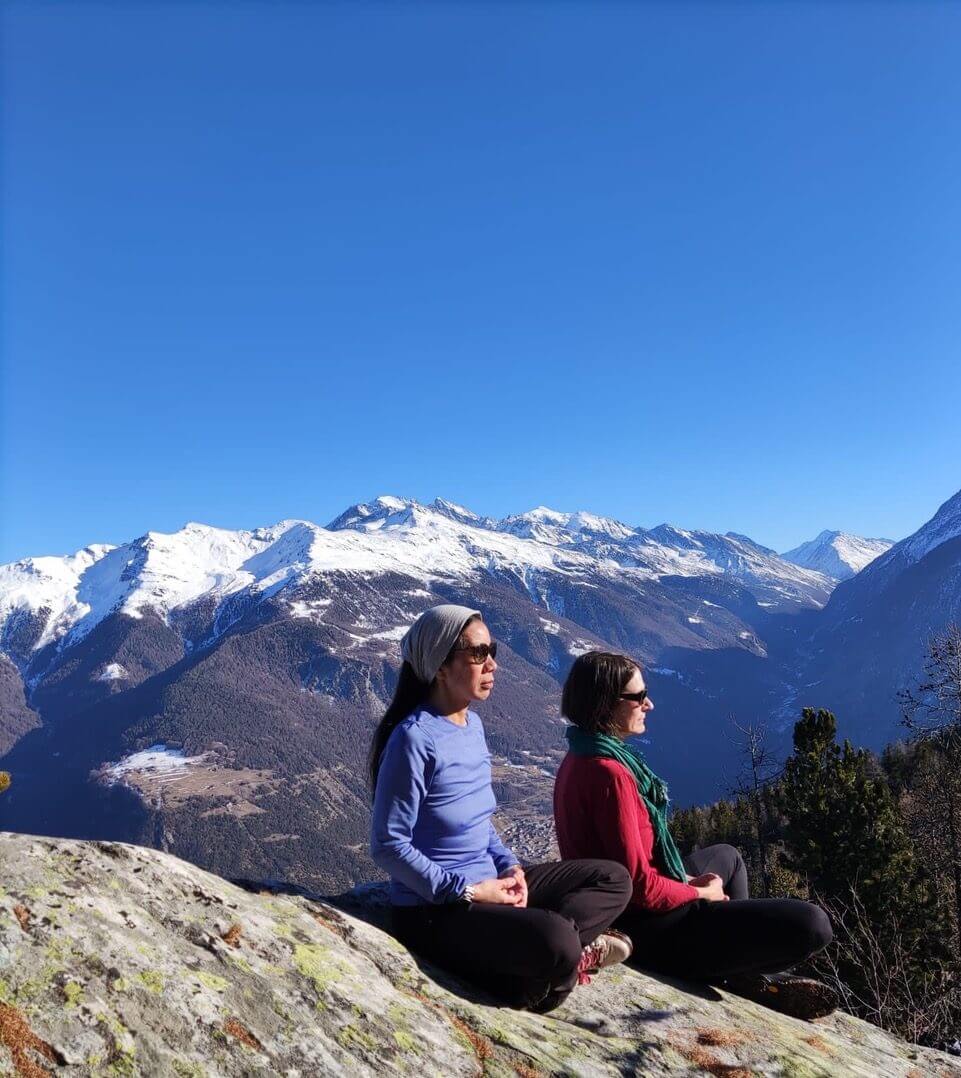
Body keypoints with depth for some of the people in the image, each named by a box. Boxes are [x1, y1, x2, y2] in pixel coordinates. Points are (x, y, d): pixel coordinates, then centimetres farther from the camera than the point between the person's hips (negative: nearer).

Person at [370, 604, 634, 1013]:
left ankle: (543, 954, -11)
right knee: (557, 944, -33)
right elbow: (388, 845, -19)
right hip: (435, 907, -9)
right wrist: (470, 890, -19)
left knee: (614, 879, 7)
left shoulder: (472, 724, 6)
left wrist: (510, 866, 0)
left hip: (488, 884, 9)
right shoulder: (415, 738, -20)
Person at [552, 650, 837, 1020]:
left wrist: (686, 880, 6)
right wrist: (701, 893, -8)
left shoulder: (582, 760, 4)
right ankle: (740, 978, 8)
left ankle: (752, 975, 29)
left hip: (618, 909, 11)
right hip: (646, 927, -11)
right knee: (811, 924, -16)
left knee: (726, 856, 35)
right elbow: (642, 887, -26)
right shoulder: (609, 774, -27)